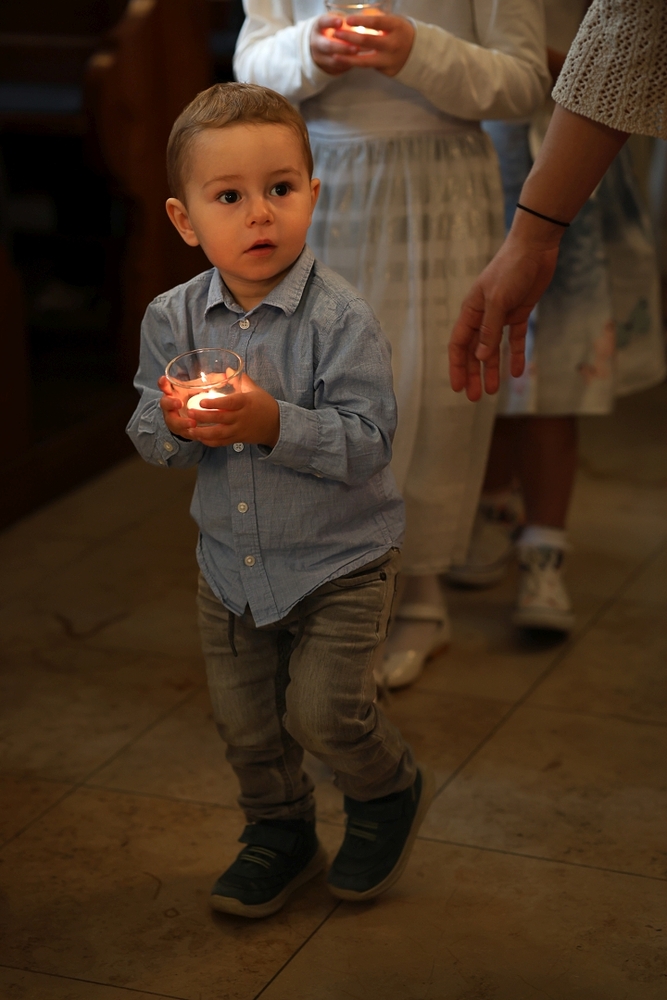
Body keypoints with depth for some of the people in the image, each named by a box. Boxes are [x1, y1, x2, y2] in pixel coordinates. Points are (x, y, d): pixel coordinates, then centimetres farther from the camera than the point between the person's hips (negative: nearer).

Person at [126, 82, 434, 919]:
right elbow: (145, 435, 0)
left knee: (323, 710, -6)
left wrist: (274, 423, -37)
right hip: (231, 561, 5)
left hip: (339, 559, -4)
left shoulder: (339, 317, -20)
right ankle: (279, 832, 39)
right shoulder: (173, 319, -6)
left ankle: (389, 792, 27)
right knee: (244, 721, 13)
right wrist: (175, 426, -24)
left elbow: (367, 443, -24)